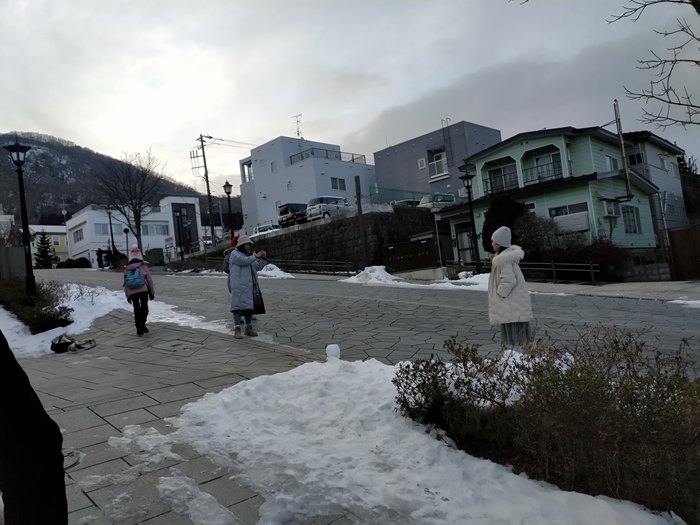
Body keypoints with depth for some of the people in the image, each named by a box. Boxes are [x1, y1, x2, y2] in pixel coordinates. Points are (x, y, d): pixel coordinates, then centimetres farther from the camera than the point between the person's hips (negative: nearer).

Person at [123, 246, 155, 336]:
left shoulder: (126, 268, 7)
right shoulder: (143, 265, -1)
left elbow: (125, 283, 8)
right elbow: (149, 279, -1)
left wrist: (127, 296, 15)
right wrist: (152, 292, 6)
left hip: (132, 292, 3)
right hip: (143, 290, -3)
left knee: (136, 309, 12)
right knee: (144, 307, 6)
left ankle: (139, 328, 12)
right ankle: (142, 323, -16)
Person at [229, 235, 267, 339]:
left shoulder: (248, 255, 20)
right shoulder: (235, 253, -2)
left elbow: (257, 267, 13)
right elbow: (243, 261, -21)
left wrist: (263, 258, -1)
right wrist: (256, 256, -17)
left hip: (249, 285, 8)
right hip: (239, 285, -8)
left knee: (249, 306, 8)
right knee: (238, 305, -13)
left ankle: (249, 328, 16)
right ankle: (237, 329, -15)